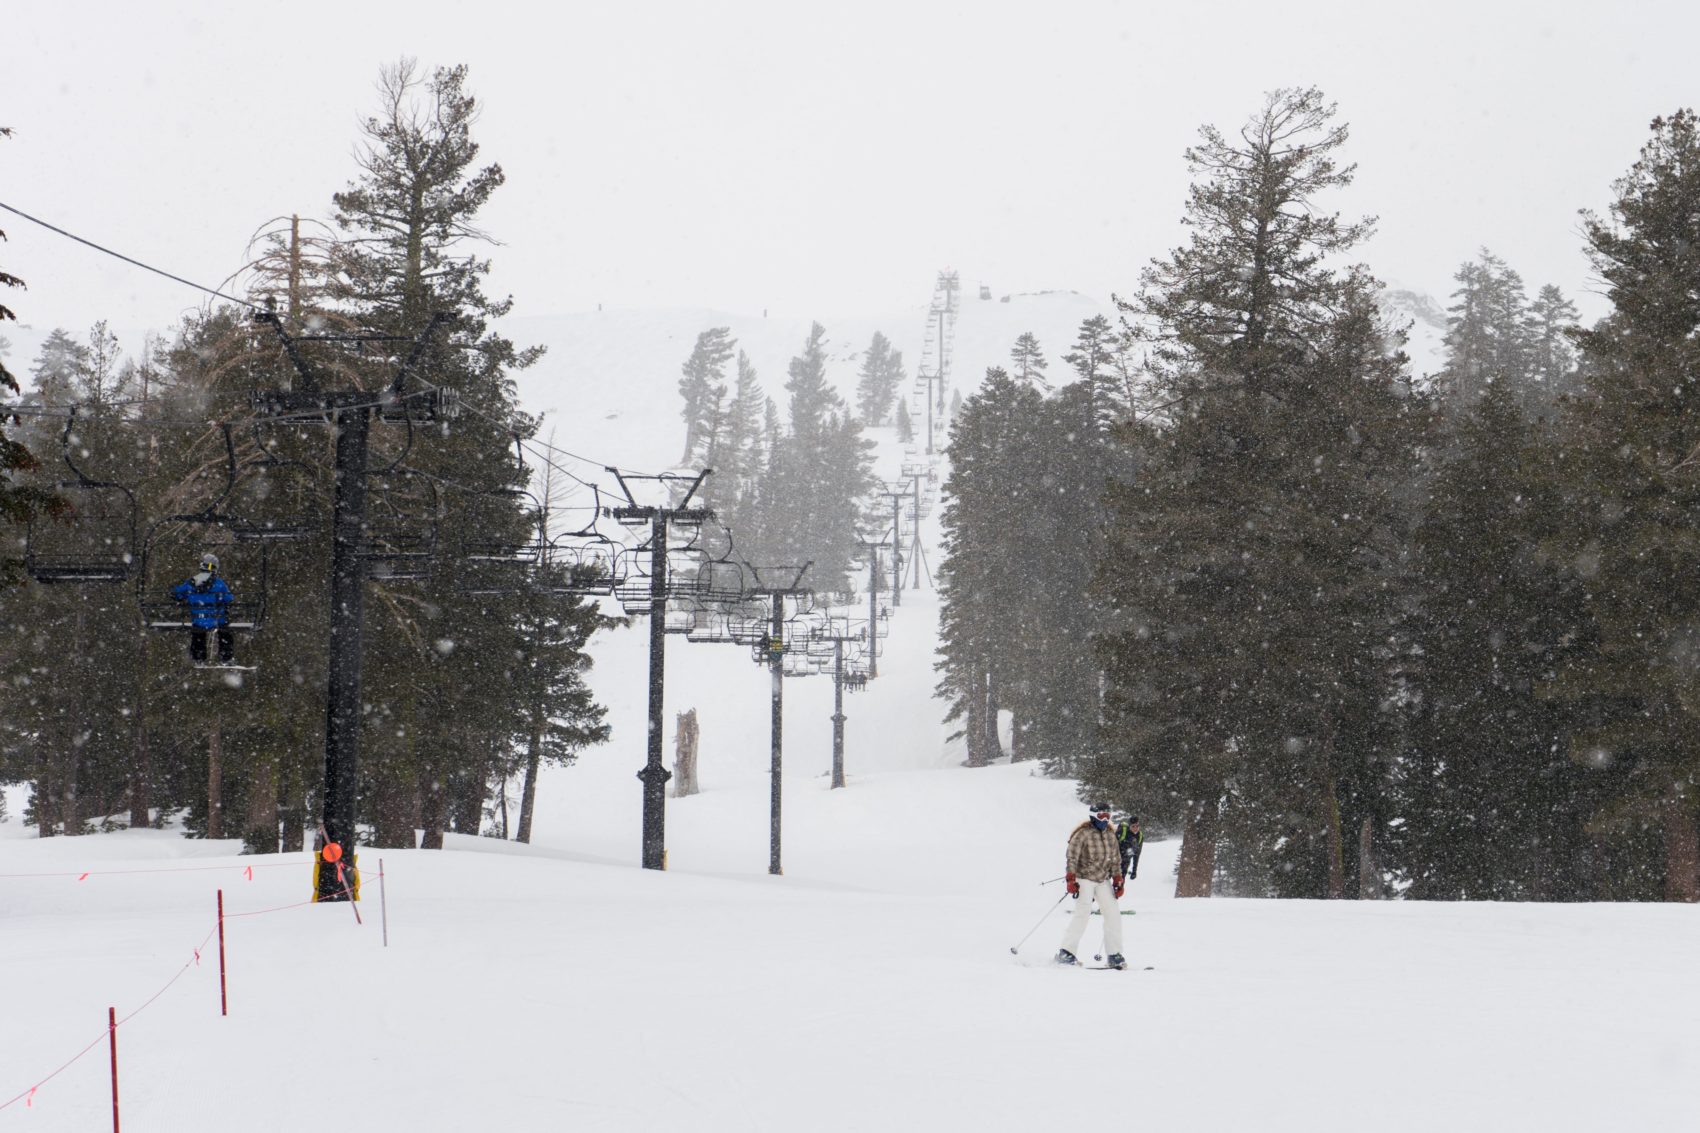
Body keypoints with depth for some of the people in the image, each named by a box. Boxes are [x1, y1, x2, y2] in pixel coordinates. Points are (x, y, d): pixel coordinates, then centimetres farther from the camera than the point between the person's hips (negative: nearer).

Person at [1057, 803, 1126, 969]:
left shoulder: (1110, 835, 10)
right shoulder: (1083, 834, -9)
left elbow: (1116, 860, 16)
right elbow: (1072, 857, -12)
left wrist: (1118, 880, 9)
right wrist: (1071, 879, -18)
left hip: (1103, 880, 6)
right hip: (1084, 878, -6)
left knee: (1113, 913, -2)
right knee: (1083, 912, -16)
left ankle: (1114, 955, 3)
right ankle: (1066, 953, -13)